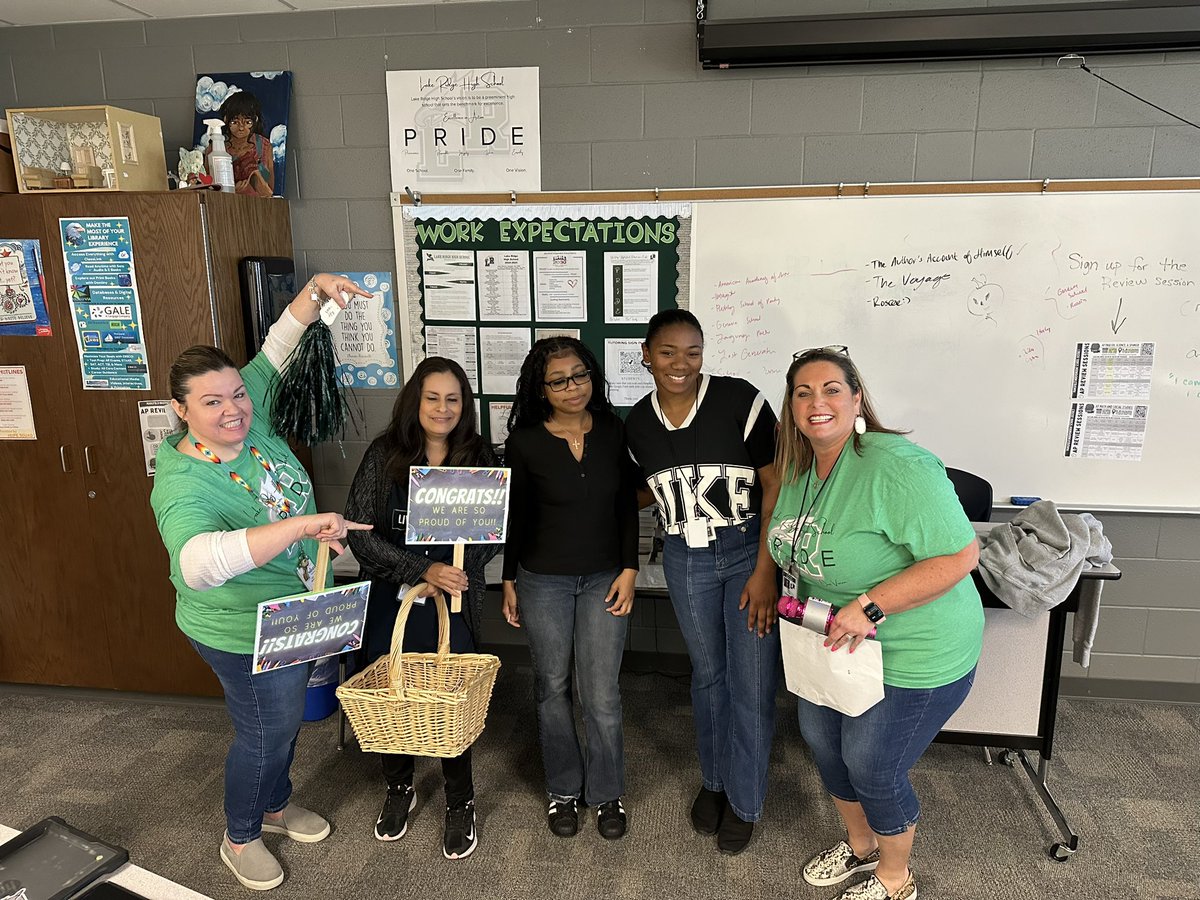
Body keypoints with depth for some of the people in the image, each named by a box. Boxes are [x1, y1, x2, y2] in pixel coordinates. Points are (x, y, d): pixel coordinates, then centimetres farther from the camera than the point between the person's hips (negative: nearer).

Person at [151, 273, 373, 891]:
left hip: (293, 613, 8)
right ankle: (240, 838, 42)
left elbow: (277, 347, 0)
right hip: (248, 635, -7)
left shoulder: (249, 417, -11)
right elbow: (195, 562, -52)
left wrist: (317, 288, -13)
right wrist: (301, 525, -60)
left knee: (287, 718, 26)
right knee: (266, 732, 14)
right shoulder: (184, 486, -32)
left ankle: (276, 805, 53)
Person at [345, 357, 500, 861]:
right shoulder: (383, 455, -4)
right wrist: (423, 570, -18)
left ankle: (460, 804, 31)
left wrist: (457, 571, -18)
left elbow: (492, 534, -1)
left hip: (454, 605, -1)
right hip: (389, 602, 1)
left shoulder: (479, 459, -2)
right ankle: (399, 789, 42)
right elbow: (359, 530, -9)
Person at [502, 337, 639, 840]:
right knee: (553, 689, 13)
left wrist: (629, 569, -2)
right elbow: (514, 516, 2)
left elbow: (628, 507, 3)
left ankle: (608, 793, 26)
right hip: (543, 581, 0)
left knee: (602, 696, 3)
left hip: (604, 579, 1)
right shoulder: (525, 442, -7)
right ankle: (564, 790, 34)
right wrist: (509, 581, 5)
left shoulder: (614, 432, -3)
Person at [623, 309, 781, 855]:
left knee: (751, 682, 4)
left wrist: (765, 570, -16)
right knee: (708, 672, 17)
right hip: (685, 559, 4)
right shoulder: (637, 422, -1)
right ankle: (714, 779, 40)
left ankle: (744, 799, 26)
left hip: (750, 550, -3)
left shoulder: (739, 399, -16)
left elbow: (776, 484, -14)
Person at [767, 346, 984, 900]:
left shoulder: (897, 466, -28)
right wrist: (795, 601, 2)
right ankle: (860, 846, 49)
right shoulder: (799, 470, -1)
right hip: (835, 642, 8)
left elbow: (960, 554, -30)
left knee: (872, 769, 5)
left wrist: (871, 606, -32)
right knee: (821, 737, 20)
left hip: (913, 655, -8)